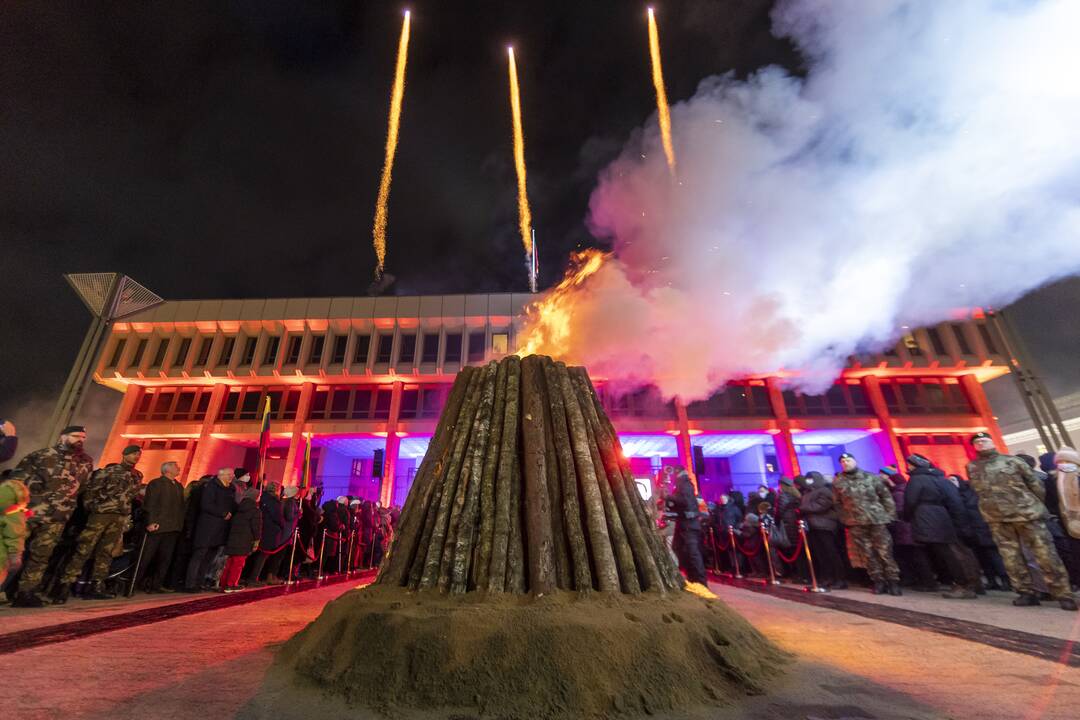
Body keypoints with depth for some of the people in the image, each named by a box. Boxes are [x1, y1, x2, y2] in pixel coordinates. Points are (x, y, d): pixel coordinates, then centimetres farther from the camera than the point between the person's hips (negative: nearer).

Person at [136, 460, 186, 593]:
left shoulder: (179, 486, 17)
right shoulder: (156, 483, -4)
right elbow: (149, 504, -12)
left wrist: (179, 525, 12)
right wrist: (151, 522, -19)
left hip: (173, 528, 6)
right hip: (157, 526, -6)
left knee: (166, 558, 7)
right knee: (147, 557, 1)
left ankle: (156, 585, 13)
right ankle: (134, 583, 14)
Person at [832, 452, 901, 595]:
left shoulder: (871, 477, 0)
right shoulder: (838, 482, 3)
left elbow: (886, 496, 3)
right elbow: (838, 503, 9)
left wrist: (889, 516, -2)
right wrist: (845, 520, 7)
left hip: (877, 520, -1)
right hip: (855, 524, 1)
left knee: (885, 552, 0)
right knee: (868, 554, 5)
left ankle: (893, 581, 11)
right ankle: (878, 581, 16)